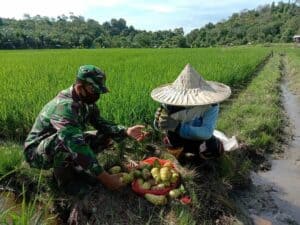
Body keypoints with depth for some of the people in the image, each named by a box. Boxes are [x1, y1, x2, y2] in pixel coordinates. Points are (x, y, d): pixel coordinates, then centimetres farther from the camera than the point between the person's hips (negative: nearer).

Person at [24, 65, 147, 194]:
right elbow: (77, 146, -41)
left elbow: (100, 123, -3)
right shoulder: (64, 106, -34)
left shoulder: (87, 101, -7)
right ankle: (62, 175, -10)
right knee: (64, 140, -40)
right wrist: (105, 178, -39)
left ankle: (73, 168, 4)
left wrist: (126, 131, -21)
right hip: (37, 152, -7)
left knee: (105, 136, -2)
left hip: (62, 147, 7)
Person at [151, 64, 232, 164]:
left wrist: (178, 127, -52)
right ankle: (181, 155, 0)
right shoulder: (172, 104, -27)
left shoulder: (211, 105, -28)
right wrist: (159, 121, -46)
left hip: (199, 138, 0)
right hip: (178, 140, 0)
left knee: (215, 149, -29)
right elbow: (159, 127, -20)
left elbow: (207, 132, -39)